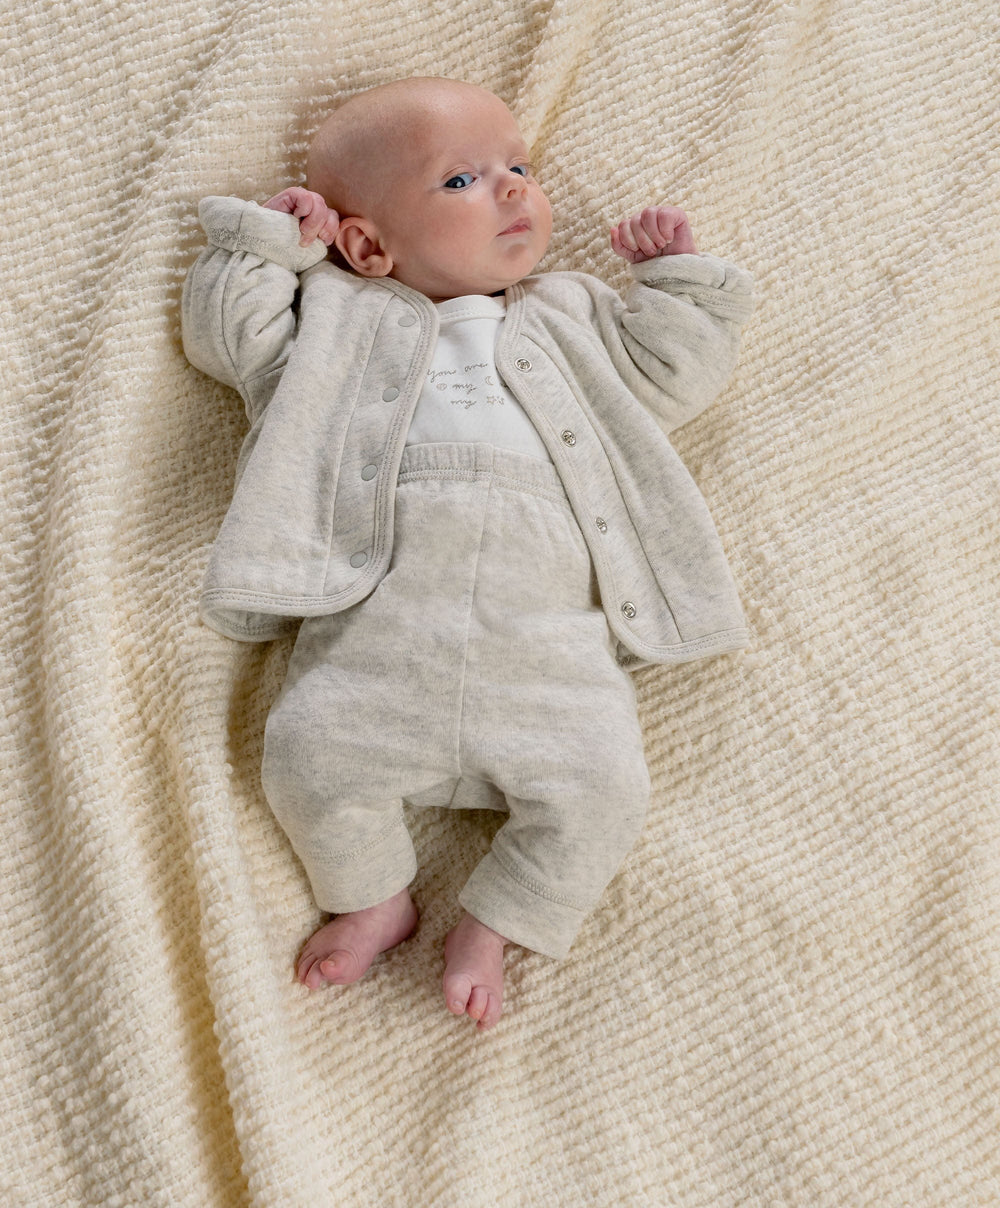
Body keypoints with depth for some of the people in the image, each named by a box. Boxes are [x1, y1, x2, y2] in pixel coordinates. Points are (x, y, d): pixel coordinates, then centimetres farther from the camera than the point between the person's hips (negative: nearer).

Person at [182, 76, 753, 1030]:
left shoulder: (571, 320, 29)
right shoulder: (338, 320, 24)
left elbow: (676, 375, 30)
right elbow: (226, 332, 23)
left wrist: (676, 276, 25)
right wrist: (270, 240, 20)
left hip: (550, 638, 1)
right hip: (378, 625, -1)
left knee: (600, 785, -16)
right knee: (311, 752, -19)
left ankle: (491, 926, 7)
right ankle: (376, 897, 11)